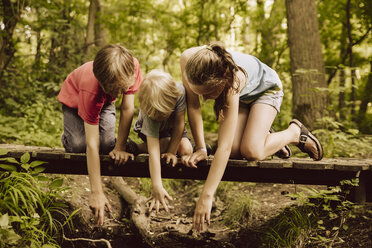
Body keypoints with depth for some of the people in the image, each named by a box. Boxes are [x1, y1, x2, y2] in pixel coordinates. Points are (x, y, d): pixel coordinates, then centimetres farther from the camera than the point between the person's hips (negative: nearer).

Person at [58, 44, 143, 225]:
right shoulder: (91, 88, -45)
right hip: (74, 98, -3)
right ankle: (68, 136, 10)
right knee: (78, 145, -25)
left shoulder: (132, 66, -38)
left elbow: (127, 108, -24)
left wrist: (120, 147, -23)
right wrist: (96, 193, -43)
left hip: (104, 101, 3)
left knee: (107, 145, -20)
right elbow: (92, 144, -44)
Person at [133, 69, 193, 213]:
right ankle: (136, 147, -8)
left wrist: (171, 152, -27)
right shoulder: (149, 114, -43)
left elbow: (179, 123, -28)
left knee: (186, 150, -22)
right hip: (147, 129, -2)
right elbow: (153, 150, -46)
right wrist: (157, 188, -50)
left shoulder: (179, 91, -40)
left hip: (171, 128, 2)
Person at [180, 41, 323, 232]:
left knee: (251, 151, -23)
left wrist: (206, 196, -48)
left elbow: (223, 147, -47)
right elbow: (193, 105, -20)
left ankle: (295, 132, 6)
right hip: (243, 95, 5)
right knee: (234, 151, -15)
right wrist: (200, 149, -24)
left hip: (265, 89, -5)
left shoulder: (232, 82, -46)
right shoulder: (188, 60, -36)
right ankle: (267, 137, 19)